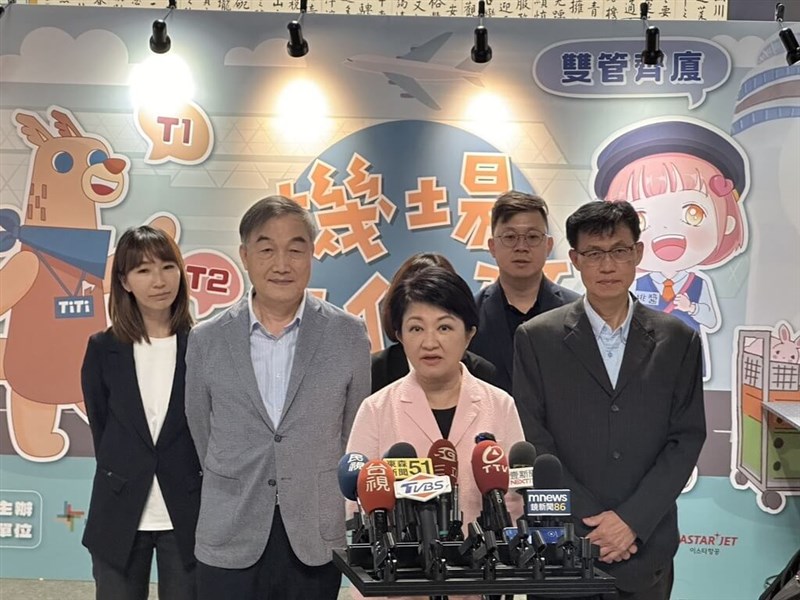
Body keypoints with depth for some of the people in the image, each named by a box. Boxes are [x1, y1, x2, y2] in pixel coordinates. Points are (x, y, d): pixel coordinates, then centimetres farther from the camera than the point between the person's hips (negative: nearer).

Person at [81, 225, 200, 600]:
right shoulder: (103, 349, 0)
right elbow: (100, 425, 7)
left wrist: (197, 486, 2)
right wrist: (123, 476, 6)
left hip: (187, 515, -1)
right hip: (118, 516, 1)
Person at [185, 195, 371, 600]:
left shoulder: (348, 335, -3)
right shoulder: (206, 341, 0)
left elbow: (356, 432, 6)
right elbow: (201, 431, 10)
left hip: (316, 541, 0)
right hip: (230, 542, 1)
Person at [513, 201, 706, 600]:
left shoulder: (678, 340, 2)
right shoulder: (536, 338, -3)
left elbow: (687, 439, -1)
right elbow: (533, 439, -6)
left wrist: (633, 520, -11)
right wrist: (592, 520, -11)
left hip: (647, 547, 1)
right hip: (561, 544, -1)